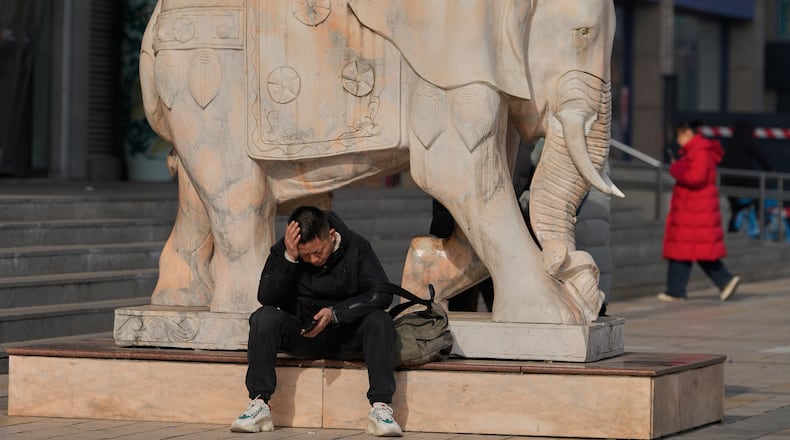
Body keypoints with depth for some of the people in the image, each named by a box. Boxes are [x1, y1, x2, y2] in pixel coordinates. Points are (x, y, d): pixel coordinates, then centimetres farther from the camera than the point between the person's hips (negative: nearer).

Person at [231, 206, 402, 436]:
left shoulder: (357, 247, -8)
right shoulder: (282, 250, -5)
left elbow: (382, 294, -17)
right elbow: (266, 298, -15)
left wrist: (335, 313, -28)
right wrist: (289, 259, -27)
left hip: (347, 336, -1)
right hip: (299, 335, 1)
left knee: (379, 320, -30)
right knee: (264, 318, -27)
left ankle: (380, 406, -33)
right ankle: (259, 403, -27)